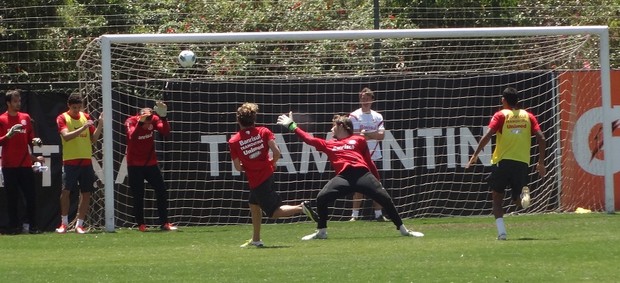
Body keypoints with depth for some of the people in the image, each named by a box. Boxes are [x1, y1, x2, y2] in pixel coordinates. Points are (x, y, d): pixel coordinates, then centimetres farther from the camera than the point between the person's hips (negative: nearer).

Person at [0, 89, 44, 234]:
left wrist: (35, 141, -2)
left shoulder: (26, 118, 12)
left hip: (25, 164, 4)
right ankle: (14, 226, 3)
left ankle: (33, 226, 5)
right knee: (12, 197, -1)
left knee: (31, 195, 0)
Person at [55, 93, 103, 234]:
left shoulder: (86, 117, 12)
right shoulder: (62, 118, -1)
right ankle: (64, 223, 2)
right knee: (66, 191, -11)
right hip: (70, 161, -4)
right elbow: (66, 136, -18)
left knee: (86, 193, 1)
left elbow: (93, 139, 11)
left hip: (86, 160, 4)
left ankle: (79, 224, 9)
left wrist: (99, 126, -4)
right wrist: (83, 128, -25)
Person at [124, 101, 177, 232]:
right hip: (135, 165, -4)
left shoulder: (154, 119, -8)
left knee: (162, 192, 0)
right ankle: (141, 224, 8)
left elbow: (166, 132, -21)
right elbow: (132, 137, -36)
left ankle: (164, 223, 6)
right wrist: (140, 122, -50)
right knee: (138, 196, -2)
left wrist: (163, 117, -36)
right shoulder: (131, 122, -17)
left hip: (151, 163, 4)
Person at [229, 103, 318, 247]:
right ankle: (256, 239, 27)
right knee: (253, 204, 24)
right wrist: (272, 163, 9)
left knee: (273, 212, 2)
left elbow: (238, 168, -8)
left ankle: (301, 208, -19)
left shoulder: (234, 142, -10)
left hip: (255, 180, -5)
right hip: (268, 174, 5)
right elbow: (277, 152, -12)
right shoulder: (263, 132, -4)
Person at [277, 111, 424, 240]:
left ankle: (403, 230, -2)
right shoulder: (329, 144, 26)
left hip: (362, 174, -2)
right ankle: (321, 231, 0)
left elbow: (369, 161, 17)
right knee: (321, 198, -15)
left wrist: (377, 180, 12)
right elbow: (309, 139, 24)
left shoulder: (358, 140, 19)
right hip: (343, 177, 2)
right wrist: (292, 126, 23)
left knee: (385, 198, -11)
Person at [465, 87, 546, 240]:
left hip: (502, 160, -2)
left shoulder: (501, 115, 2)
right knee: (518, 201, 13)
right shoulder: (528, 116, 11)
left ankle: (501, 231, -6)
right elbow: (541, 138, 2)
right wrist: (541, 163, 7)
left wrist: (475, 155, -8)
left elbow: (488, 135, -11)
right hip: (522, 163, 2)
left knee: (497, 197, 11)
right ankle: (523, 193, -23)